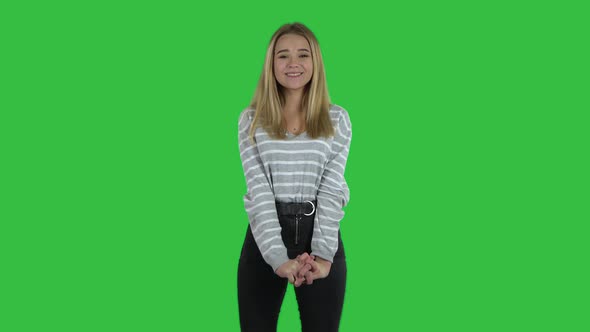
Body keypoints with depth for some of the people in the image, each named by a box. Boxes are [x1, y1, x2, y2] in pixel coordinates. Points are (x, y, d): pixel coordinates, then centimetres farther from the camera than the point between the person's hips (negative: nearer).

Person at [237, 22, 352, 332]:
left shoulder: (337, 119, 4)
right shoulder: (251, 119, 2)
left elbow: (331, 189, -4)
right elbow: (259, 189, -7)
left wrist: (323, 253, -18)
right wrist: (277, 255, -19)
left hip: (320, 235, 0)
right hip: (265, 238, 0)